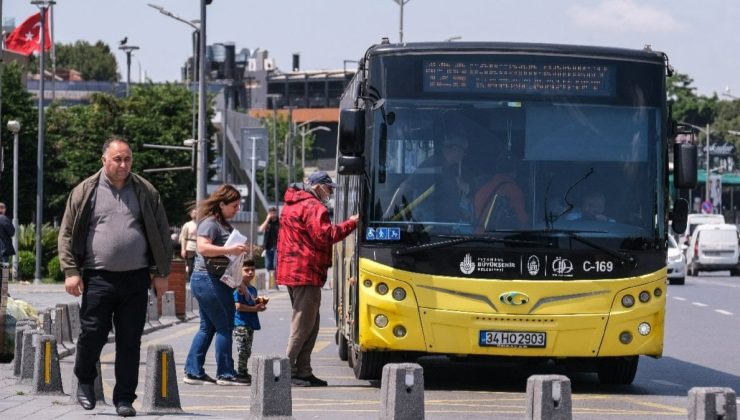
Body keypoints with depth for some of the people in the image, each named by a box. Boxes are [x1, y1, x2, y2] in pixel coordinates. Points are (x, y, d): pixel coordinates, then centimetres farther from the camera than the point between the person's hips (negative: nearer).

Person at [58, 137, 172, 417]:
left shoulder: (145, 192, 9)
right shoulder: (86, 192, 4)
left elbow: (162, 234, 12)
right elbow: (67, 233, 4)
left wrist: (162, 273, 6)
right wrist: (71, 271, -5)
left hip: (136, 279, 1)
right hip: (98, 278, -1)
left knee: (130, 342, 2)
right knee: (92, 334, -3)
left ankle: (124, 398, 9)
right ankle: (85, 381, 23)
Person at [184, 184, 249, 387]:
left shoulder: (223, 224, 18)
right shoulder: (210, 222, -12)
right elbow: (203, 247, -26)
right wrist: (230, 250, -30)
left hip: (216, 281, 10)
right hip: (209, 280, -10)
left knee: (208, 327, 11)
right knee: (224, 326, -6)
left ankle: (193, 372, 13)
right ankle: (225, 374, -2)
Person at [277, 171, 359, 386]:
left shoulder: (292, 205, 20)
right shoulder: (313, 207, -12)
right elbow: (325, 235, -21)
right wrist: (351, 223, -15)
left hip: (291, 270, 10)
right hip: (307, 272, -10)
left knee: (310, 324, 14)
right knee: (303, 326, -7)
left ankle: (303, 372, 14)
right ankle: (289, 371, -8)